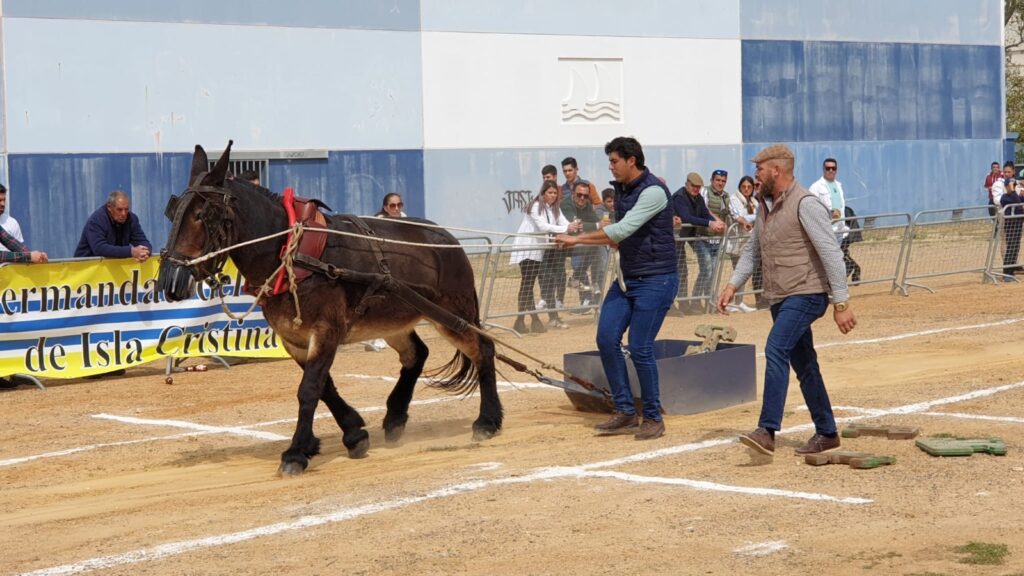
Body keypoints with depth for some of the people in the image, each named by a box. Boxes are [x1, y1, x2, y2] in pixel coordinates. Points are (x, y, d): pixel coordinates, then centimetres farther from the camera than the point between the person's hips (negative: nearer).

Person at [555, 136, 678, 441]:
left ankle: (653, 418, 6)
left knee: (640, 348, -9)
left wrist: (578, 239, -21)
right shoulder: (621, 190, 10)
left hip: (655, 280, -9)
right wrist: (609, 240, 2)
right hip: (627, 277, 9)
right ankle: (625, 412, 11)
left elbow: (622, 230, -25)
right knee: (606, 339, 1)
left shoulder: (653, 191, -18)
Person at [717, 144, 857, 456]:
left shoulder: (805, 204, -15)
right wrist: (732, 285, 11)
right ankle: (826, 433, 23)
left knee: (776, 351, -23)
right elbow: (753, 251, 23)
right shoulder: (765, 206, 12)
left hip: (806, 294, -9)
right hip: (779, 299, 9)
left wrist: (841, 303, -21)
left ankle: (767, 431, -29)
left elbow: (831, 253, -18)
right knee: (803, 364, 13)